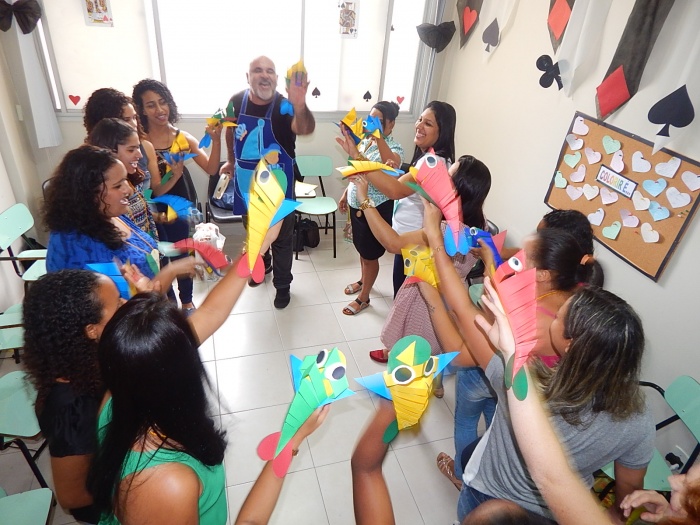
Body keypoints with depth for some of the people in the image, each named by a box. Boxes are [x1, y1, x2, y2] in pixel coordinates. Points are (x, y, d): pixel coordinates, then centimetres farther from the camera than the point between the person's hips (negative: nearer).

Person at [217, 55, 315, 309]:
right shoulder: (237, 101, -8)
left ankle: (282, 284, 29)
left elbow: (305, 129, -44)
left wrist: (299, 104, -64)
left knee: (282, 238, 9)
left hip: (278, 185, -4)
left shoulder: (284, 106, -21)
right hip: (247, 183, 4)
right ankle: (262, 264, 52)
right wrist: (231, 161, 21)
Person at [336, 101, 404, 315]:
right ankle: (363, 280, 50)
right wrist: (346, 194, 17)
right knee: (361, 248, 25)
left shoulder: (394, 149, -21)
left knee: (370, 254, 8)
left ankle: (363, 297, 26)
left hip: (376, 209, -7)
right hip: (356, 204, 8)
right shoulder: (364, 141, 1)